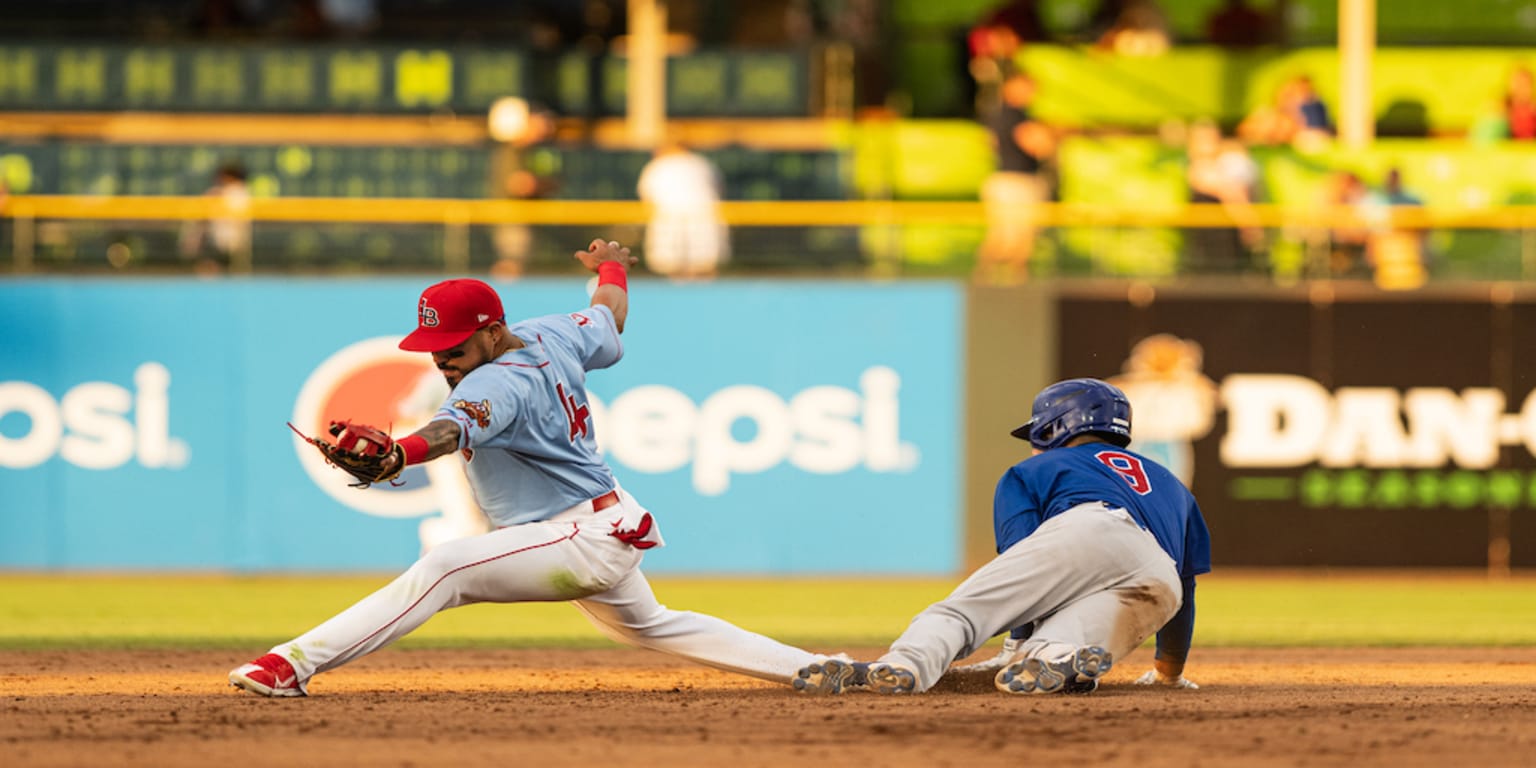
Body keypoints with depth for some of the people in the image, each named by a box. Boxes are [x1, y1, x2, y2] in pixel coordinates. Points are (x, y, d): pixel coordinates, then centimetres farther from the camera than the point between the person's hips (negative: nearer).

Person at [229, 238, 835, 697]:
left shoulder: (500, 385, -26)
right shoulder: (550, 337, 1)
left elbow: (454, 431, -48)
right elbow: (609, 319, 21)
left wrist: (396, 454, -69)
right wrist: (612, 270, 44)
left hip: (580, 541, -11)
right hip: (612, 522, 11)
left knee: (442, 569, -26)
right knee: (648, 627, 35)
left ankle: (296, 663, -35)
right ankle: (814, 671, 41)